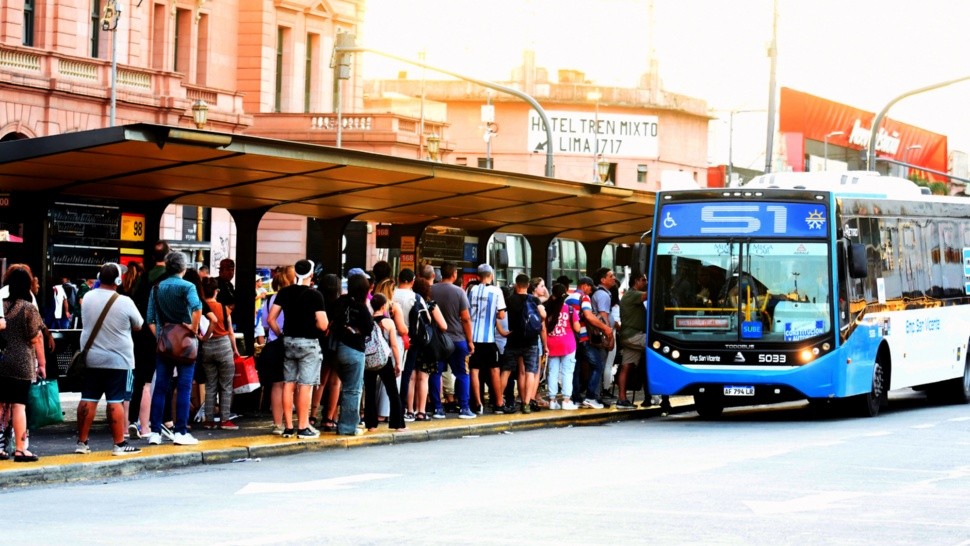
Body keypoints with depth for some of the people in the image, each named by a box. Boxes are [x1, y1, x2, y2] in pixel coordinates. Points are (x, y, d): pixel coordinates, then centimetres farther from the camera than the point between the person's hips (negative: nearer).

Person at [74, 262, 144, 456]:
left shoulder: (88, 297, -2)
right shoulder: (124, 302, -15)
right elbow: (139, 326, -2)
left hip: (91, 358, 4)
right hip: (118, 360, -4)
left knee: (88, 399, 8)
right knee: (115, 401, -2)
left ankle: (82, 442, 13)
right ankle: (119, 444, 0)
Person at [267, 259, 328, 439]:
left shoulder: (285, 292, 3)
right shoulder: (315, 295, -11)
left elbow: (271, 319, 2)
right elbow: (323, 325, -15)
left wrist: (281, 334, 13)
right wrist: (310, 323, 5)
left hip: (289, 341, 5)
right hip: (308, 343, -5)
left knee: (288, 384, 9)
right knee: (305, 386, -1)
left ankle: (288, 426, 13)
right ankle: (303, 427, 0)